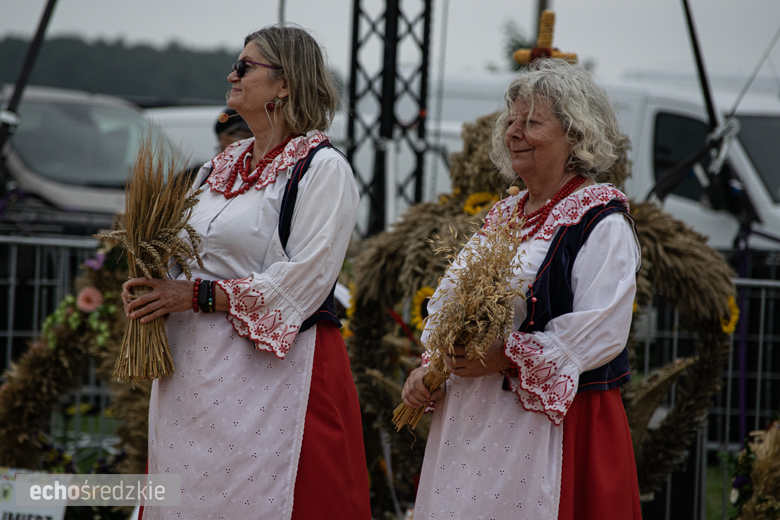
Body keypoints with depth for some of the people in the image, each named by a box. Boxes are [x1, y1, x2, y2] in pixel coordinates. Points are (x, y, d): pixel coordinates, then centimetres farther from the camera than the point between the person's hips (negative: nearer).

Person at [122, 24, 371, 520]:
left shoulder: (322, 169, -6)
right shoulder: (221, 167, 18)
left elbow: (304, 279, -15)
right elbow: (188, 257, 21)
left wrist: (199, 295, -17)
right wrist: (151, 284, -3)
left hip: (274, 364, -7)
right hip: (193, 367, 7)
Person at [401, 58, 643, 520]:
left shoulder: (601, 221, -7)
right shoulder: (502, 217, 17)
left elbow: (600, 333, -17)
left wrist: (504, 357, -20)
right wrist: (428, 368, 0)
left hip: (556, 425, -7)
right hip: (471, 422, 7)